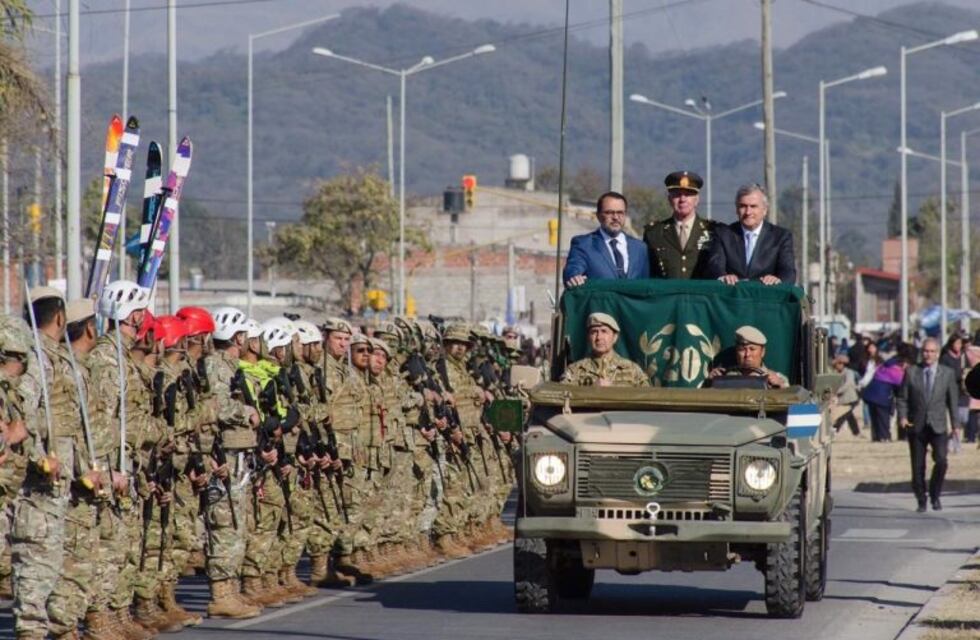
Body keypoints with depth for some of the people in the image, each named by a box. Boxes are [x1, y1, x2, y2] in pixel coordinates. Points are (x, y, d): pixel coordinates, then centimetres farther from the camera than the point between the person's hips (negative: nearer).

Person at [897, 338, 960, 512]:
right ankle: (921, 501, 18)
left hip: (938, 426, -1)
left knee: (941, 461, -18)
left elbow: (953, 400, 8)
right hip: (916, 426, 1)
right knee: (918, 466, 3)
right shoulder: (911, 372, 4)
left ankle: (935, 496, 2)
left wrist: (955, 424, 5)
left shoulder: (948, 373, 4)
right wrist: (902, 416, -10)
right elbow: (902, 398, 5)